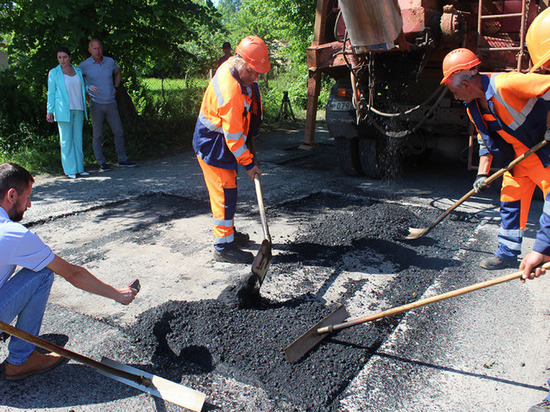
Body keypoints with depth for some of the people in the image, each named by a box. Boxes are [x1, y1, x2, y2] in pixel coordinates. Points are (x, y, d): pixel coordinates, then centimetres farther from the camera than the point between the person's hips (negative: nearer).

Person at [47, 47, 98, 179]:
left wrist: (88, 87, 4)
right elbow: (51, 93, 4)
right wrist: (49, 111, -2)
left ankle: (79, 168, 9)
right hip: (63, 110, -4)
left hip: (78, 109, 4)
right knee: (66, 140, -4)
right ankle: (70, 170, -1)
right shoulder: (54, 73, 4)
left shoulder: (78, 71, 14)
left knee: (78, 138, 4)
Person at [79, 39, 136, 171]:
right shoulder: (85, 65, -6)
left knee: (119, 132, 4)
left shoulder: (110, 61, 3)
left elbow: (117, 72, 25)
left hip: (111, 103, 3)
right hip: (96, 104, -3)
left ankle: (122, 159, 15)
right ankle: (102, 163, 8)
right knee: (98, 134, 1)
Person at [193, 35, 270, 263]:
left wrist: (249, 133, 21)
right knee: (225, 193, -7)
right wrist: (248, 162, -21)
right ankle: (223, 247, 1)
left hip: (221, 141, 10)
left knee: (227, 189, 19)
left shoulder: (243, 74, 0)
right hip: (212, 144, -10)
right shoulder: (229, 88, -31)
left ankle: (228, 231, 35)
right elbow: (232, 133, -28)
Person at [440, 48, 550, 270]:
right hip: (517, 157, 8)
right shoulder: (473, 108, 0)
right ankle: (507, 254, 19)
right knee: (510, 201, 8)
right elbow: (485, 142, 10)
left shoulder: (504, 84, -27)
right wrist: (482, 174, 2)